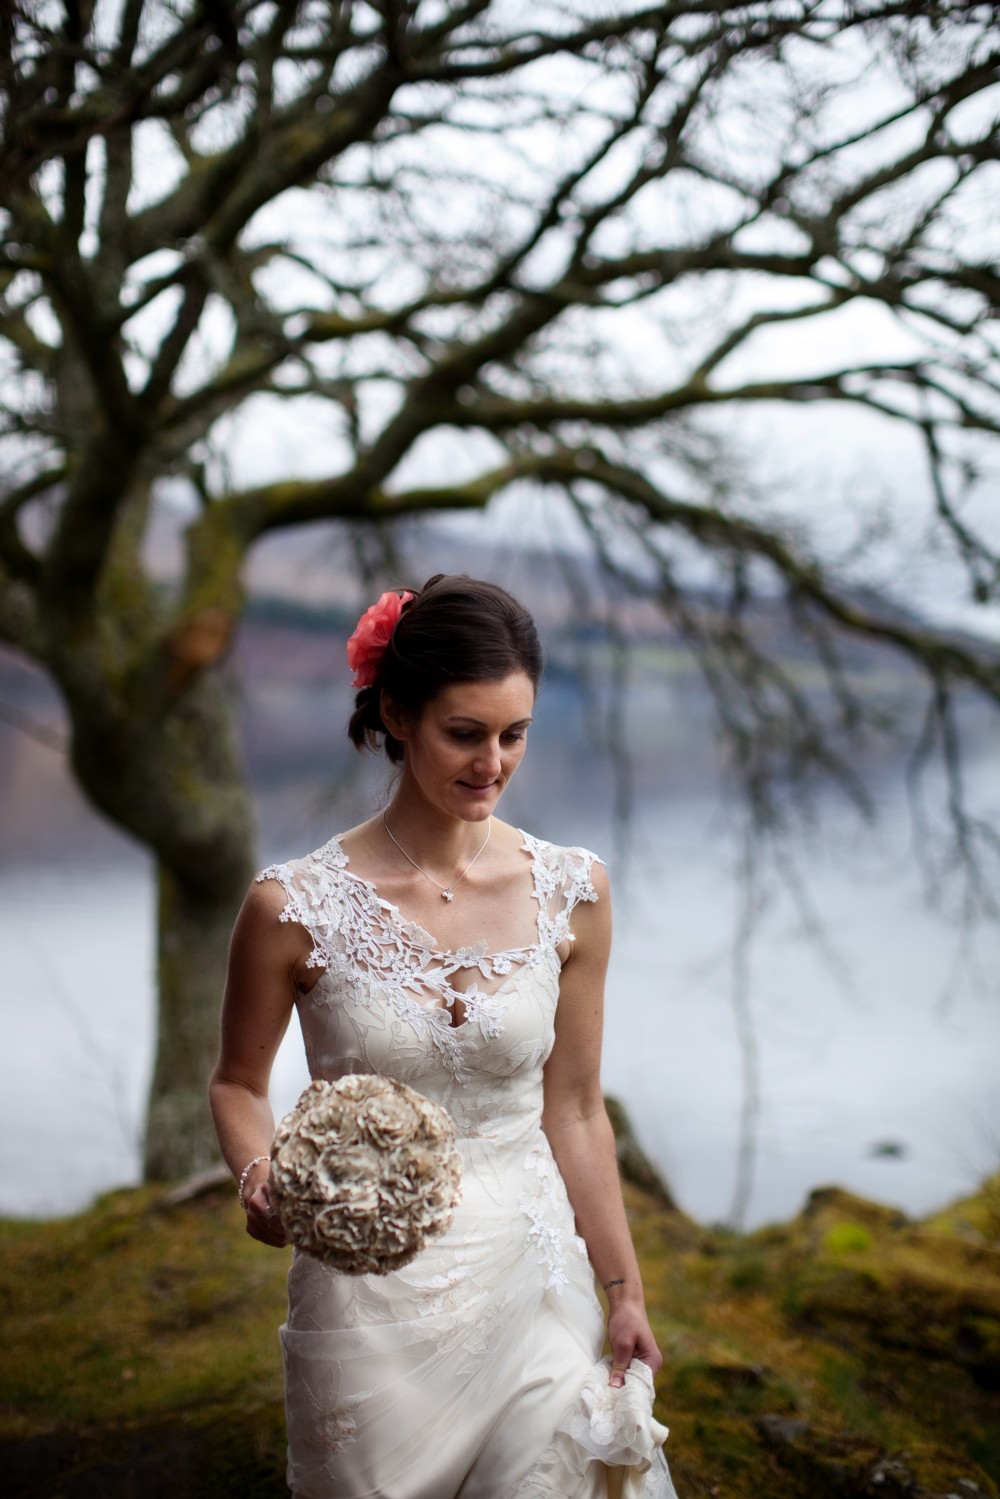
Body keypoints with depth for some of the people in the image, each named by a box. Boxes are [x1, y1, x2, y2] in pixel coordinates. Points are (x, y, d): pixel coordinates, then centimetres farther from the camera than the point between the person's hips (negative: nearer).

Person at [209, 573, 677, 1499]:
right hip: (369, 1294, -1)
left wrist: (625, 1290, 6)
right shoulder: (297, 905, -13)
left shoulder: (571, 894, -5)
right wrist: (262, 1179, -17)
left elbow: (573, 1110, 3)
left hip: (532, 1288, 2)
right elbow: (239, 1082, 3)